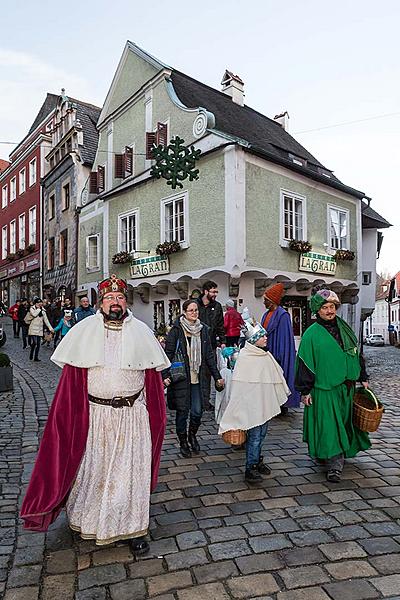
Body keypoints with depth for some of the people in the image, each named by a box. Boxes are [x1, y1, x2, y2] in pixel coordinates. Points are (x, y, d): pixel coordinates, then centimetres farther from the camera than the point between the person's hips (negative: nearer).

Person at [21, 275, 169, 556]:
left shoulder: (141, 331, 0)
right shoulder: (84, 330, -1)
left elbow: (152, 374, 3)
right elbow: (72, 375, 1)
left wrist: (154, 413, 1)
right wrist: (71, 413, -3)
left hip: (132, 415, 0)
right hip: (95, 414, 1)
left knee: (132, 470, 7)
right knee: (92, 467, 16)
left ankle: (133, 529, 26)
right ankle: (88, 518, 42)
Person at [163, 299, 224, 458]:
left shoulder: (203, 329, 7)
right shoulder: (176, 330, -6)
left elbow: (209, 355, 11)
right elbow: (168, 353, -8)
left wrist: (217, 376, 10)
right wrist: (166, 375, -17)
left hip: (198, 378, 3)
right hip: (180, 378, -3)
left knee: (197, 411, 4)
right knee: (182, 412, 7)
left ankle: (192, 435, 33)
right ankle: (183, 442, 28)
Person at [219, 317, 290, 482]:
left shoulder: (266, 356, 7)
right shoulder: (244, 357, -14)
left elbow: (277, 376, 20)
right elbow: (239, 384, -15)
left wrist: (283, 393, 25)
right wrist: (240, 407, -16)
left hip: (265, 403, 7)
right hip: (252, 404, -7)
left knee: (262, 433, 15)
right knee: (254, 435, -1)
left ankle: (257, 461, 32)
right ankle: (250, 468, 12)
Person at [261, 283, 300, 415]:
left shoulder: (282, 315, -13)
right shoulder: (267, 314, 12)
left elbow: (284, 338, -16)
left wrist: (279, 357, -19)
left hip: (277, 354, -8)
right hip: (266, 353, 8)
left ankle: (282, 407, 12)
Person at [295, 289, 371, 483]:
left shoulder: (345, 328, 8)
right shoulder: (311, 334, -8)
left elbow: (356, 354, 18)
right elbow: (304, 363, -8)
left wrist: (363, 378, 17)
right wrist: (305, 391, -9)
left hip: (347, 387, 5)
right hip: (324, 389, -5)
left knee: (343, 424, 15)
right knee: (328, 427, -5)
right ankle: (334, 465, 3)